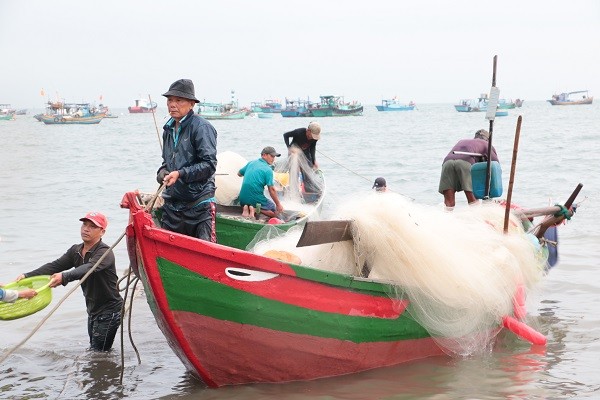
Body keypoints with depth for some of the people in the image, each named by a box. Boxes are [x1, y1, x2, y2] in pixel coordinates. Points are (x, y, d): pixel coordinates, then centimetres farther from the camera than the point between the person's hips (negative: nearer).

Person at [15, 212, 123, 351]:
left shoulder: (105, 252, -19)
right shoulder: (76, 251, 7)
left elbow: (89, 268, -39)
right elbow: (55, 266, -2)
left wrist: (64, 277, -56)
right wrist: (27, 276, -15)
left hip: (109, 310, -9)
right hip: (93, 311, 9)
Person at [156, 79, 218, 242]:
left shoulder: (201, 127, -10)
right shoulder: (169, 129, 14)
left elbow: (209, 165, -16)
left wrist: (180, 174, -22)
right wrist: (162, 171, 5)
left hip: (199, 204, -7)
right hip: (172, 202, 7)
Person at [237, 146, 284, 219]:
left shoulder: (251, 163, 8)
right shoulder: (268, 170, -11)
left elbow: (239, 174, 24)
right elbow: (272, 190, -13)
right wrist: (278, 204, -5)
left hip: (243, 199, 6)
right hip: (256, 199, -6)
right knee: (275, 211, 10)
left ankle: (246, 207, 0)